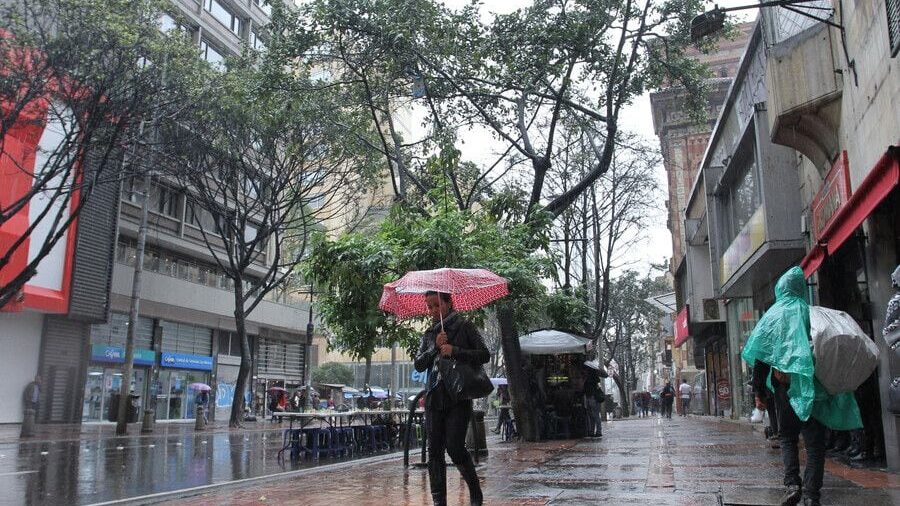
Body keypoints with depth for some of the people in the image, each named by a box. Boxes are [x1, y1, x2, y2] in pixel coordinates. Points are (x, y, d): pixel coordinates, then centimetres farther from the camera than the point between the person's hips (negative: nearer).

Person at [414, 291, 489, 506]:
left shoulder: (464, 326, 4)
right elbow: (418, 365, 8)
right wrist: (435, 348, -7)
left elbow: (485, 355, -4)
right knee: (434, 451, 2)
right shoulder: (429, 334, 16)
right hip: (434, 397, 5)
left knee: (454, 447, -11)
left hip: (459, 397, -5)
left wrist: (454, 351, -14)